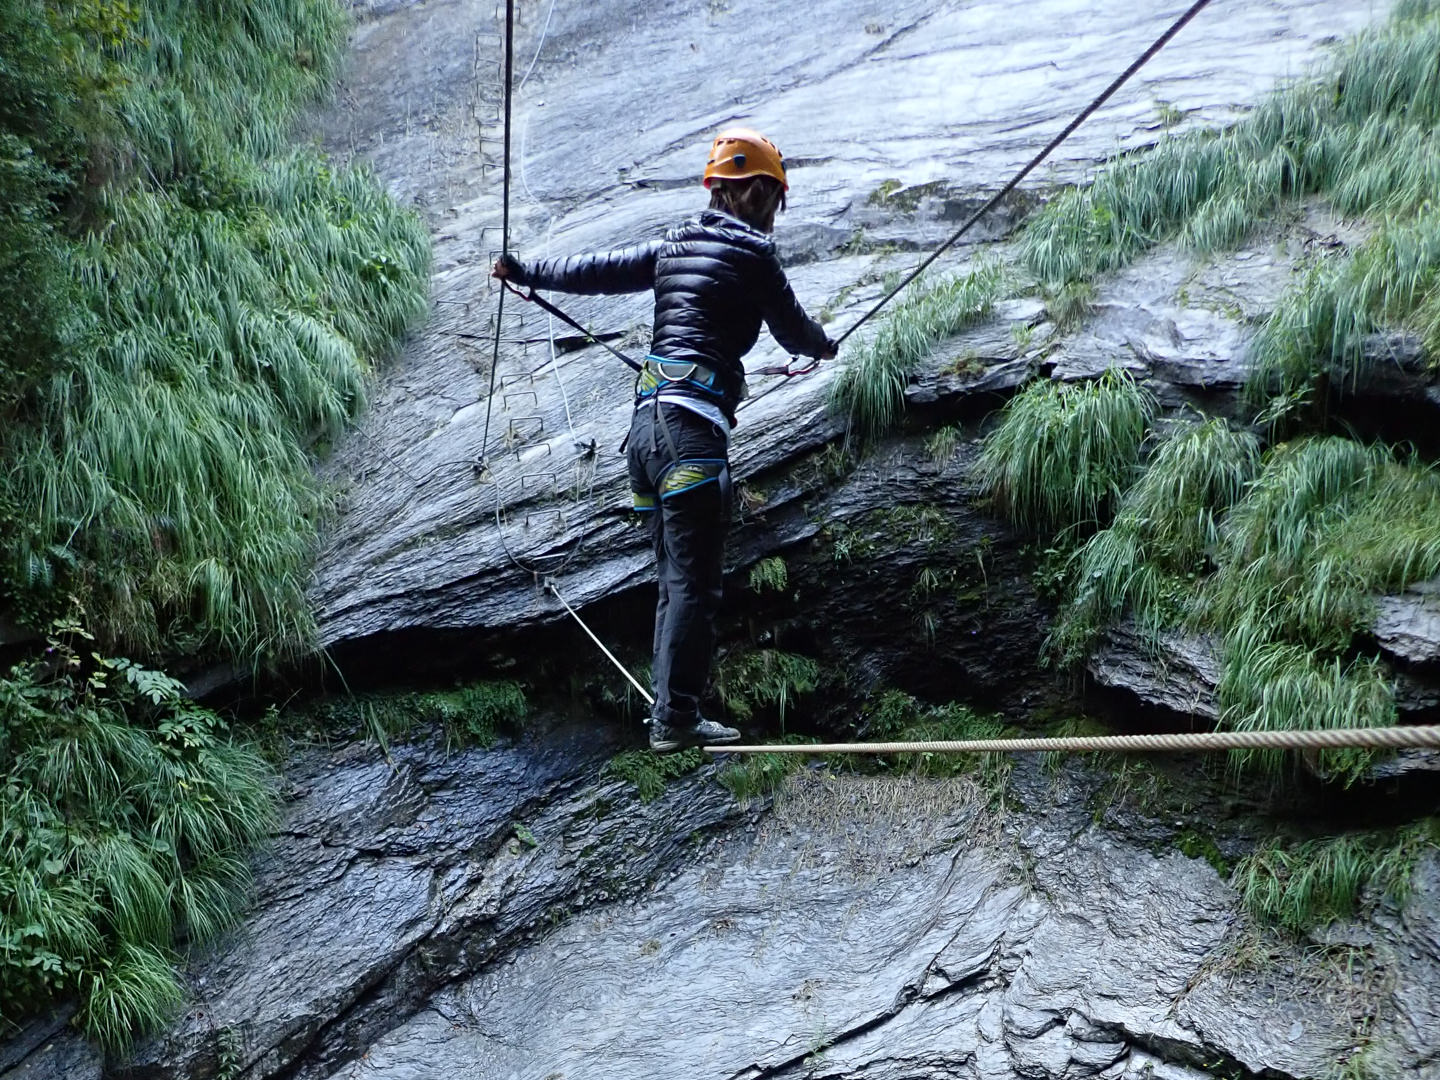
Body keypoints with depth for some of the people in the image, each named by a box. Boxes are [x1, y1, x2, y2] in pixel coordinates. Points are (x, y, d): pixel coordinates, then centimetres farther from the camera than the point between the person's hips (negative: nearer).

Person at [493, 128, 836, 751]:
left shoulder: (674, 248, 17)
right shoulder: (751, 254, -1)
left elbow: (597, 270, 24)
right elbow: (791, 328, 10)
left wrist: (525, 271, 38)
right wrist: (824, 348, 32)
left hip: (646, 421, 8)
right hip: (692, 426, -8)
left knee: (675, 579, 13)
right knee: (694, 583, -6)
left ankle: (670, 711, 15)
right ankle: (675, 720, -7)